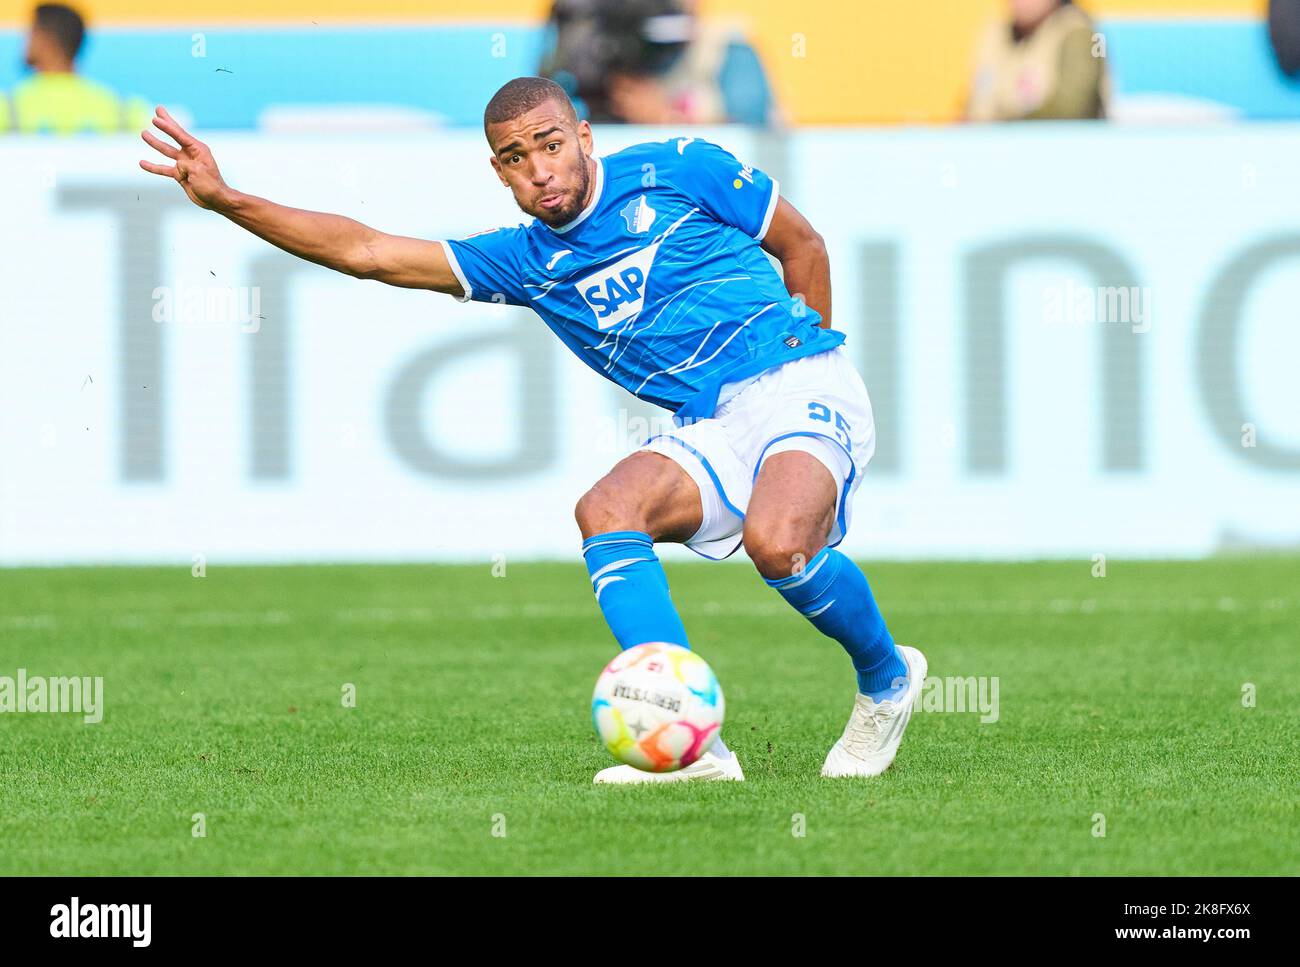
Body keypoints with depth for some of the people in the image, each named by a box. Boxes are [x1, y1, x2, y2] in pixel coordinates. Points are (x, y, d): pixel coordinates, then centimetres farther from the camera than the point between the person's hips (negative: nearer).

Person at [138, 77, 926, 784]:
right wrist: (224, 200, -1)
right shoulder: (524, 260, 11)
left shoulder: (676, 170, 1)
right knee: (607, 510, -25)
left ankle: (888, 679, -2)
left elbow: (802, 244, 11)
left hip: (800, 384, -5)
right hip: (712, 426, 5)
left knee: (776, 539, -33)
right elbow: (367, 252, 7)